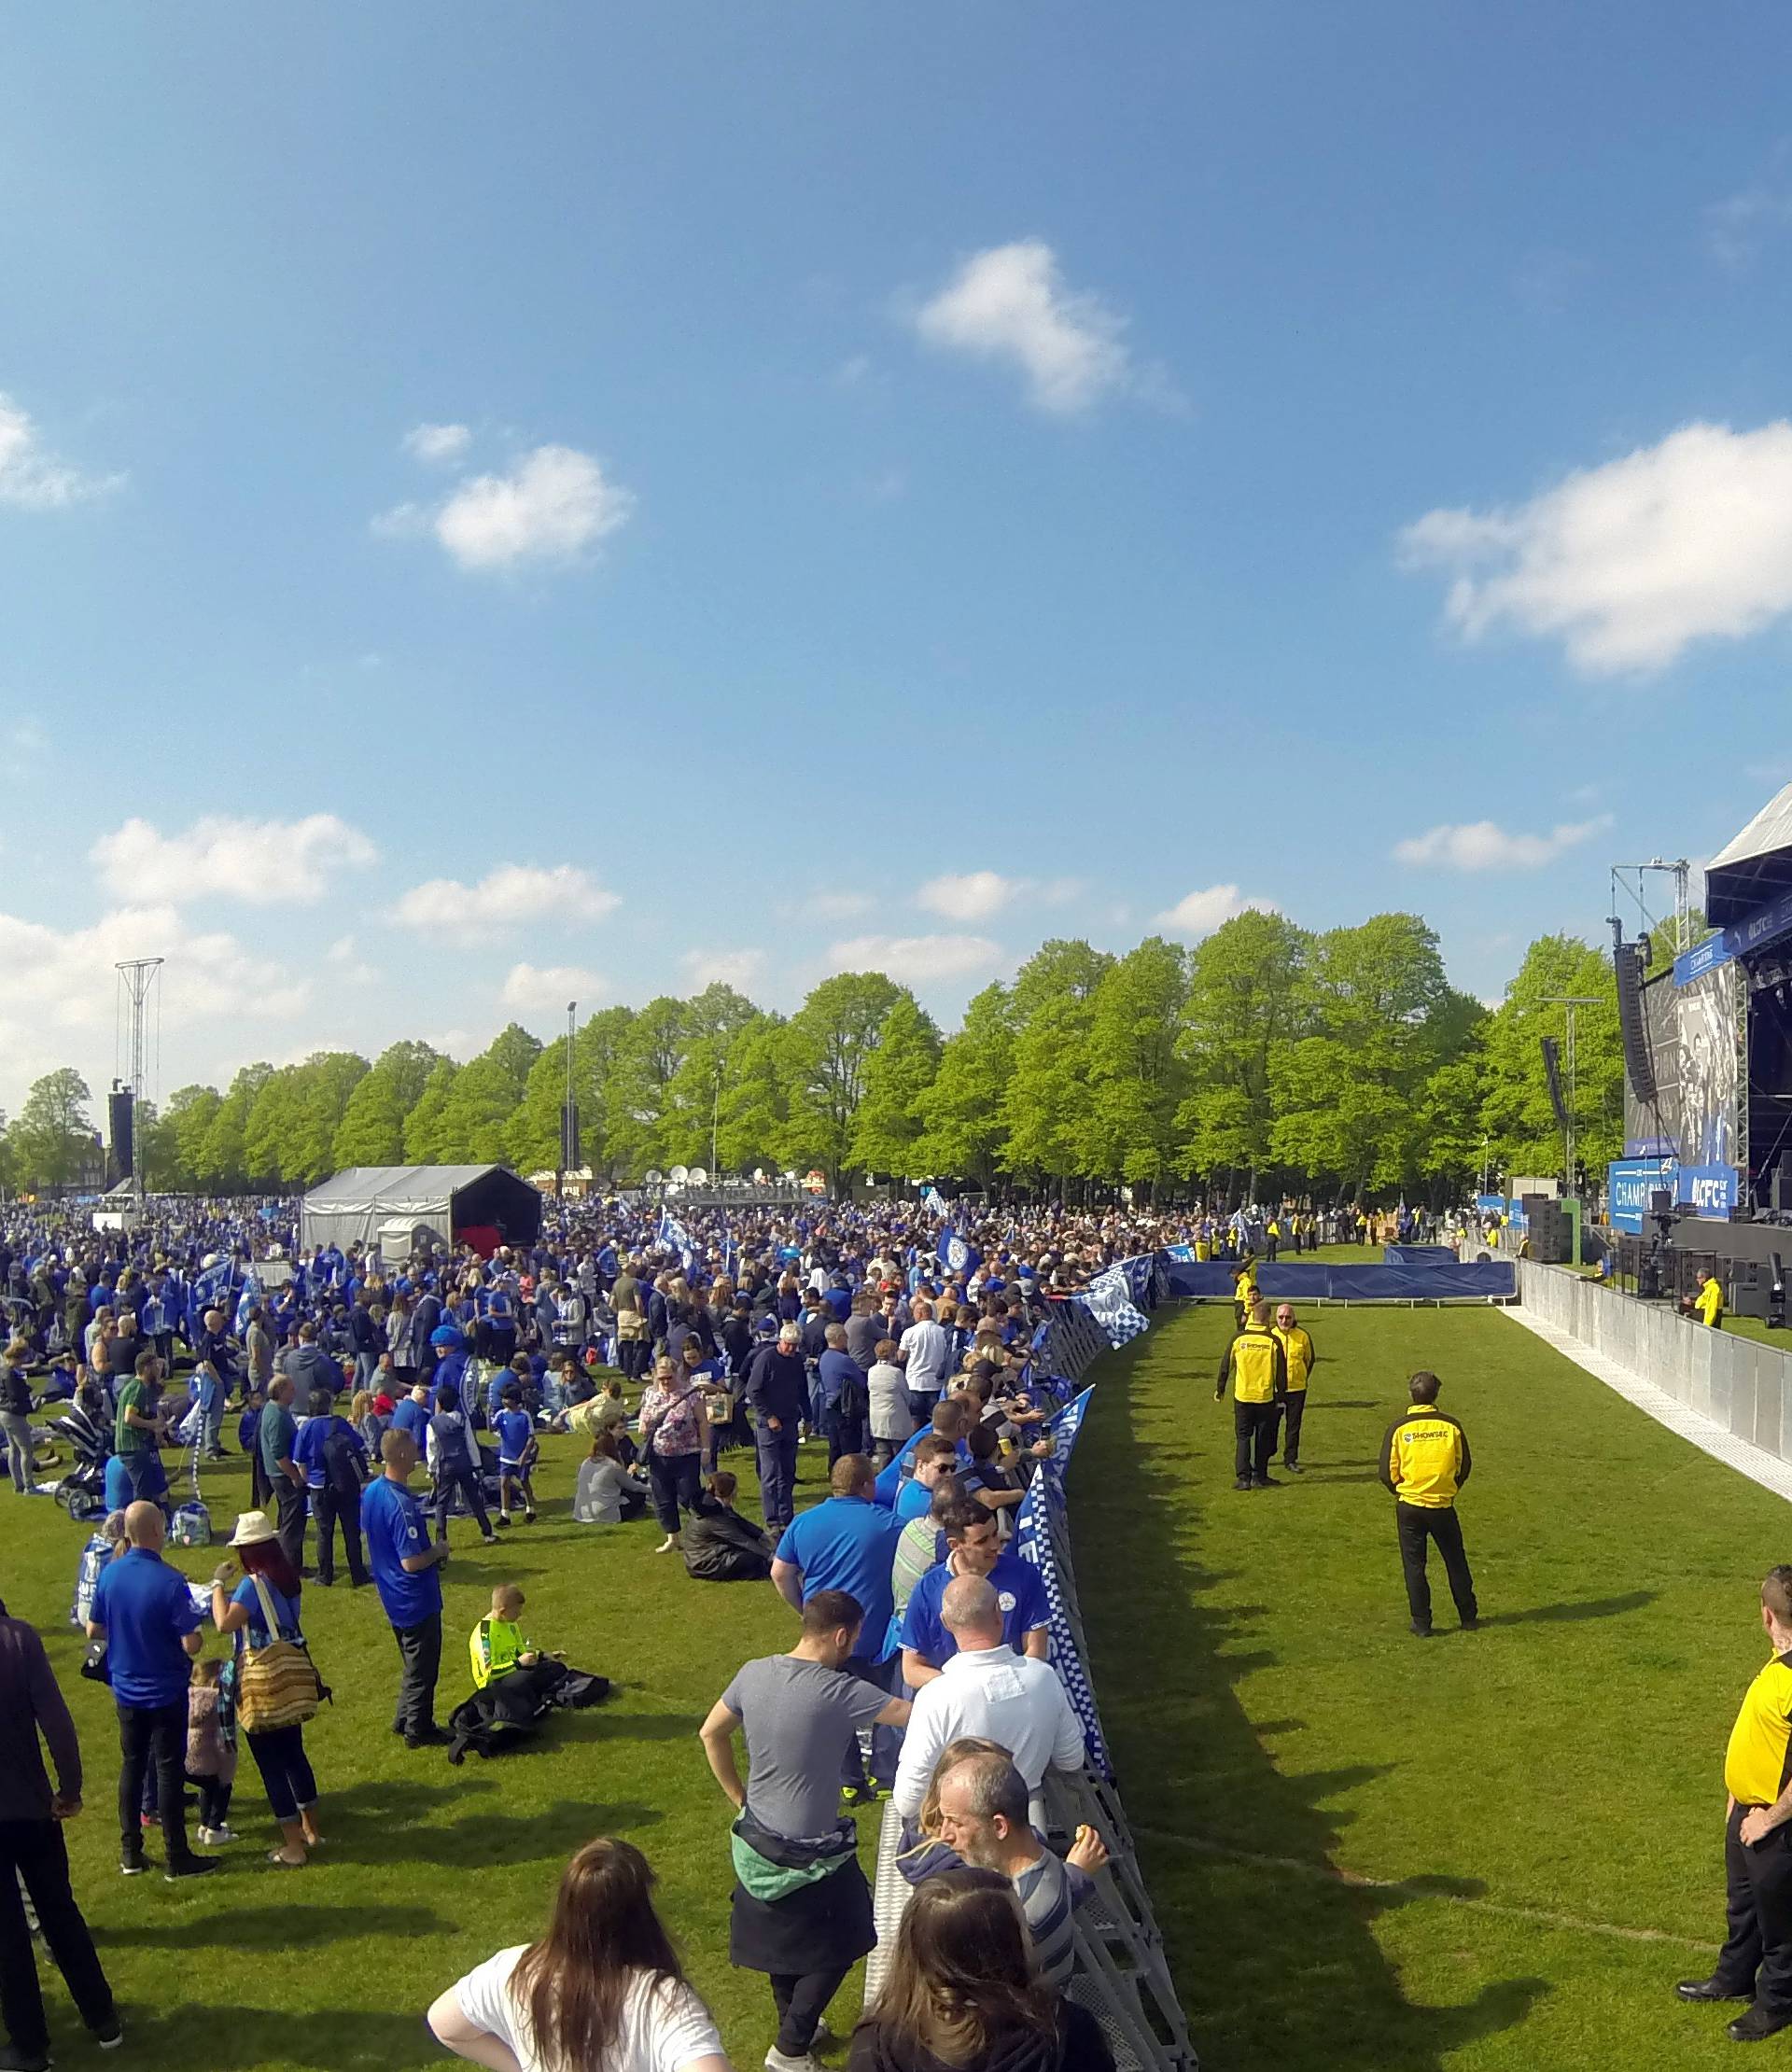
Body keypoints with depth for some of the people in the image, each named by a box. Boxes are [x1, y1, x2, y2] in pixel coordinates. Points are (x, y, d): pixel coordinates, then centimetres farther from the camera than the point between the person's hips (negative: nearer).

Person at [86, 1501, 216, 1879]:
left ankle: (130, 1852, 27)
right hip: (165, 1692, -5)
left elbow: (93, 1631, 4)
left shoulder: (109, 1574, -8)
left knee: (132, 1765, 19)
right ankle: (176, 1858, 14)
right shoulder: (170, 1582, -24)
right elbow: (191, 1645, -23)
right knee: (169, 1769, 5)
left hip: (125, 1689, 5)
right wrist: (197, 1634, -1)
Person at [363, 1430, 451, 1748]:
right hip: (416, 1600, -9)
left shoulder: (371, 1492, -3)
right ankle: (418, 1731, 21)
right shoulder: (402, 1504, -31)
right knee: (423, 1668, 9)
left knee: (413, 1662, 25)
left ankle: (404, 1719, 35)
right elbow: (411, 1562, -30)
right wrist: (439, 1551, -12)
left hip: (392, 1597, 9)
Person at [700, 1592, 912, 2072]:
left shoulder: (754, 1673, -8)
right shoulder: (840, 1693, -27)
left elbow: (711, 1734, 4)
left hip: (758, 1841, 6)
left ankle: (794, 2023, 45)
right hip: (811, 1855, -6)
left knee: (781, 1937, 27)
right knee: (837, 1949, 17)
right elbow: (915, 1714, -22)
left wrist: (740, 1799, 12)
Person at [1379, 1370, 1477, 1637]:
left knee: (1414, 1565, 9)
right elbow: (1464, 1466, 4)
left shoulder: (1399, 1427, -11)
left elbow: (1387, 1473, -6)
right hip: (1443, 1506, 1)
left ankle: (1422, 1623, 11)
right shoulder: (1451, 1425, -6)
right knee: (1456, 1562, 17)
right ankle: (1469, 1617, 27)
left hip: (1409, 1506, -1)